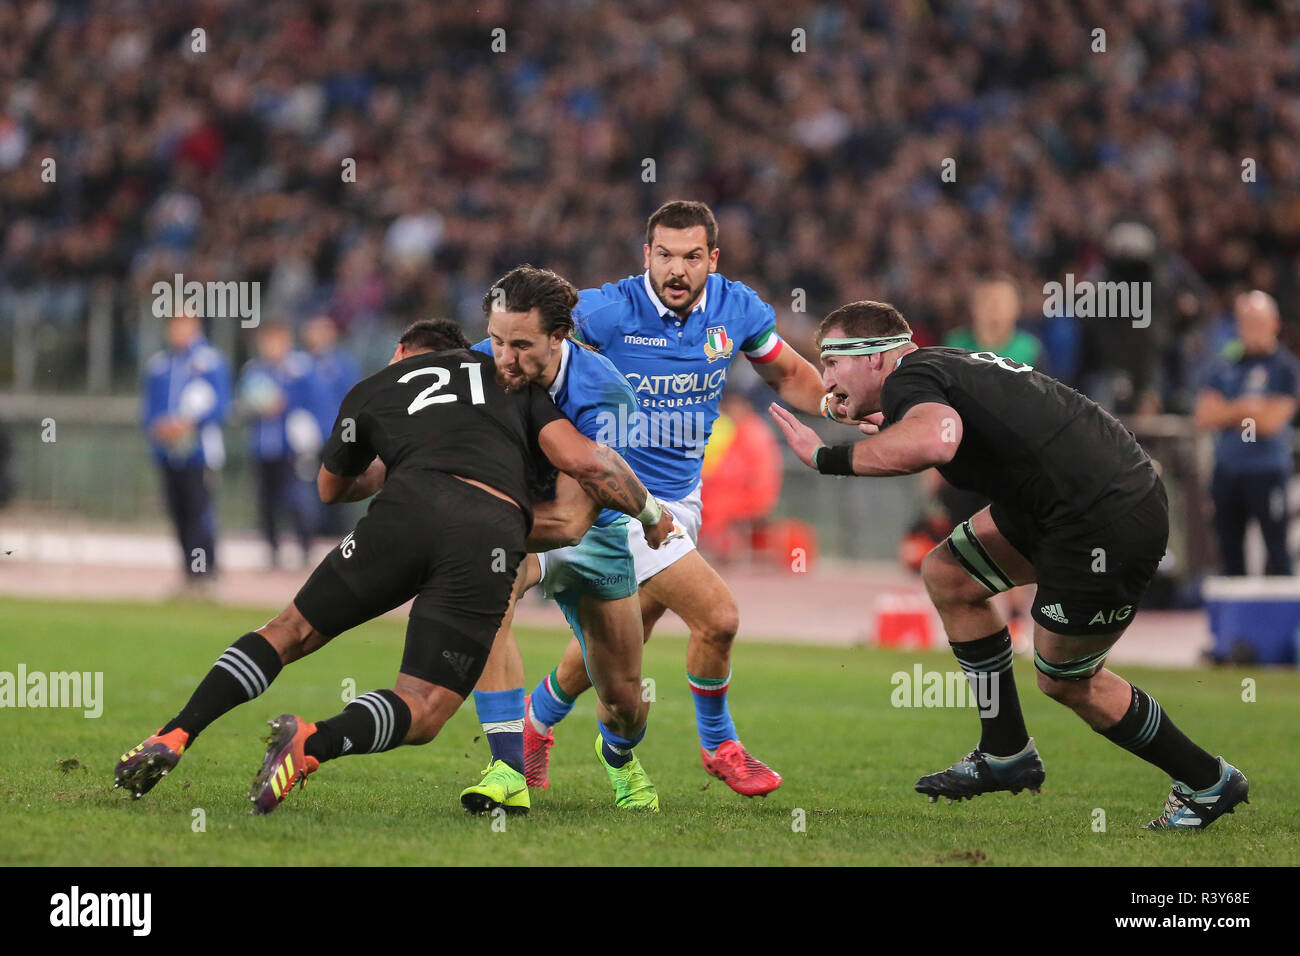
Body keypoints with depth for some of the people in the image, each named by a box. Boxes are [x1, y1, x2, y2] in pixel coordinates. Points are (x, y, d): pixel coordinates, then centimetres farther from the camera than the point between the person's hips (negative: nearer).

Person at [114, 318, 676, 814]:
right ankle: (315, 744, -26)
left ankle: (172, 738, -2)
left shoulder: (372, 390, 30)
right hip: (494, 534, 0)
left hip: (409, 510, 0)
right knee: (421, 716, 3)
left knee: (292, 632, 16)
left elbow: (331, 488, 46)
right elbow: (582, 460, 16)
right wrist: (650, 514, 31)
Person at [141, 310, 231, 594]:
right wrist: (158, 426, -4)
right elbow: (148, 407, 17)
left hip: (198, 451, -5)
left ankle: (202, 571, -10)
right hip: (166, 451, 5)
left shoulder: (210, 361, 1)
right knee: (178, 514, 5)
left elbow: (220, 403, -6)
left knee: (198, 511, -12)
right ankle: (188, 574, 10)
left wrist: (189, 423, -17)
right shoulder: (156, 365, 16)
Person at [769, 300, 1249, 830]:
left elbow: (934, 442, -38)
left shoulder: (908, 380, -14)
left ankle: (1208, 782, 23)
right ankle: (1006, 755, 23)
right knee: (948, 576, 15)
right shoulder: (948, 364, 15)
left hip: (1106, 523, -10)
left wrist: (827, 457, -27)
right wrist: (894, 434, 34)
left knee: (1065, 679, 8)